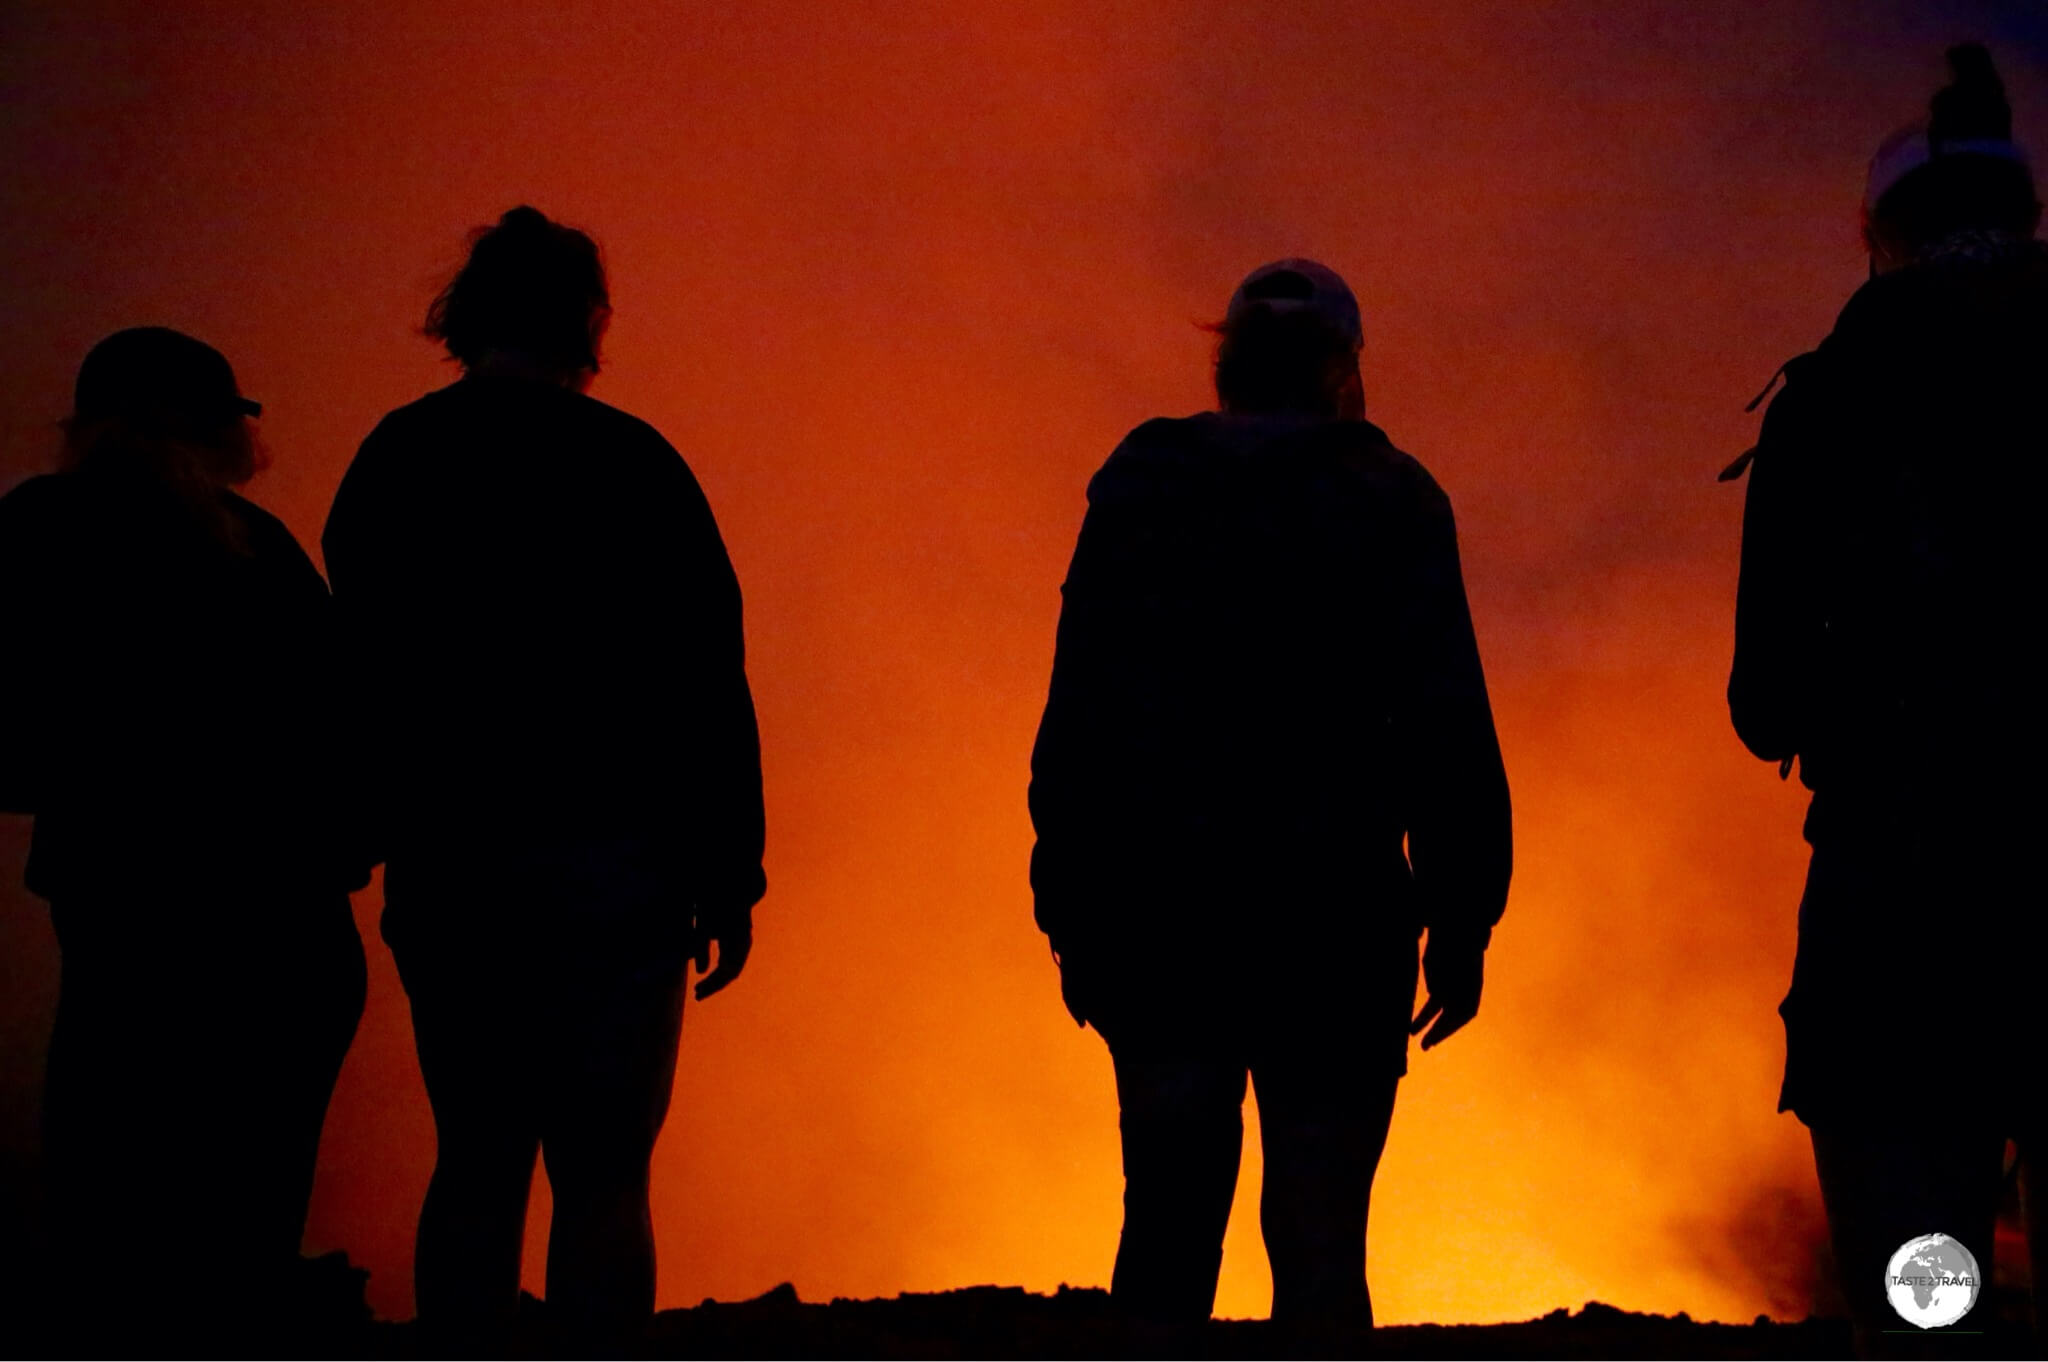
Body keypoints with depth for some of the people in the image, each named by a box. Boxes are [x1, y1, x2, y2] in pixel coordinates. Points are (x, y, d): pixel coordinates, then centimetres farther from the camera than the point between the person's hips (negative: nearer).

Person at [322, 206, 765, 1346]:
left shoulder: (388, 467, 6)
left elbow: (360, 685, 12)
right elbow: (708, 689, -7)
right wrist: (730, 877, -1)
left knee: (477, 1165, 12)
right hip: (608, 872, -4)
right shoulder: (629, 464, -6)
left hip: (443, 874, 4)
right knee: (603, 1175, 1)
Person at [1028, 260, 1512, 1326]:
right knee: (1318, 1241, 1)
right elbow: (1446, 730, -5)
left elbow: (1074, 723, 4)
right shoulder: (1389, 503, 1)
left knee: (1167, 1223, 10)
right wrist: (1462, 925, 0)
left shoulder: (1134, 491, 7)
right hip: (1333, 923, -2)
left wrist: (1073, 916, 7)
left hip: (1157, 918, 2)